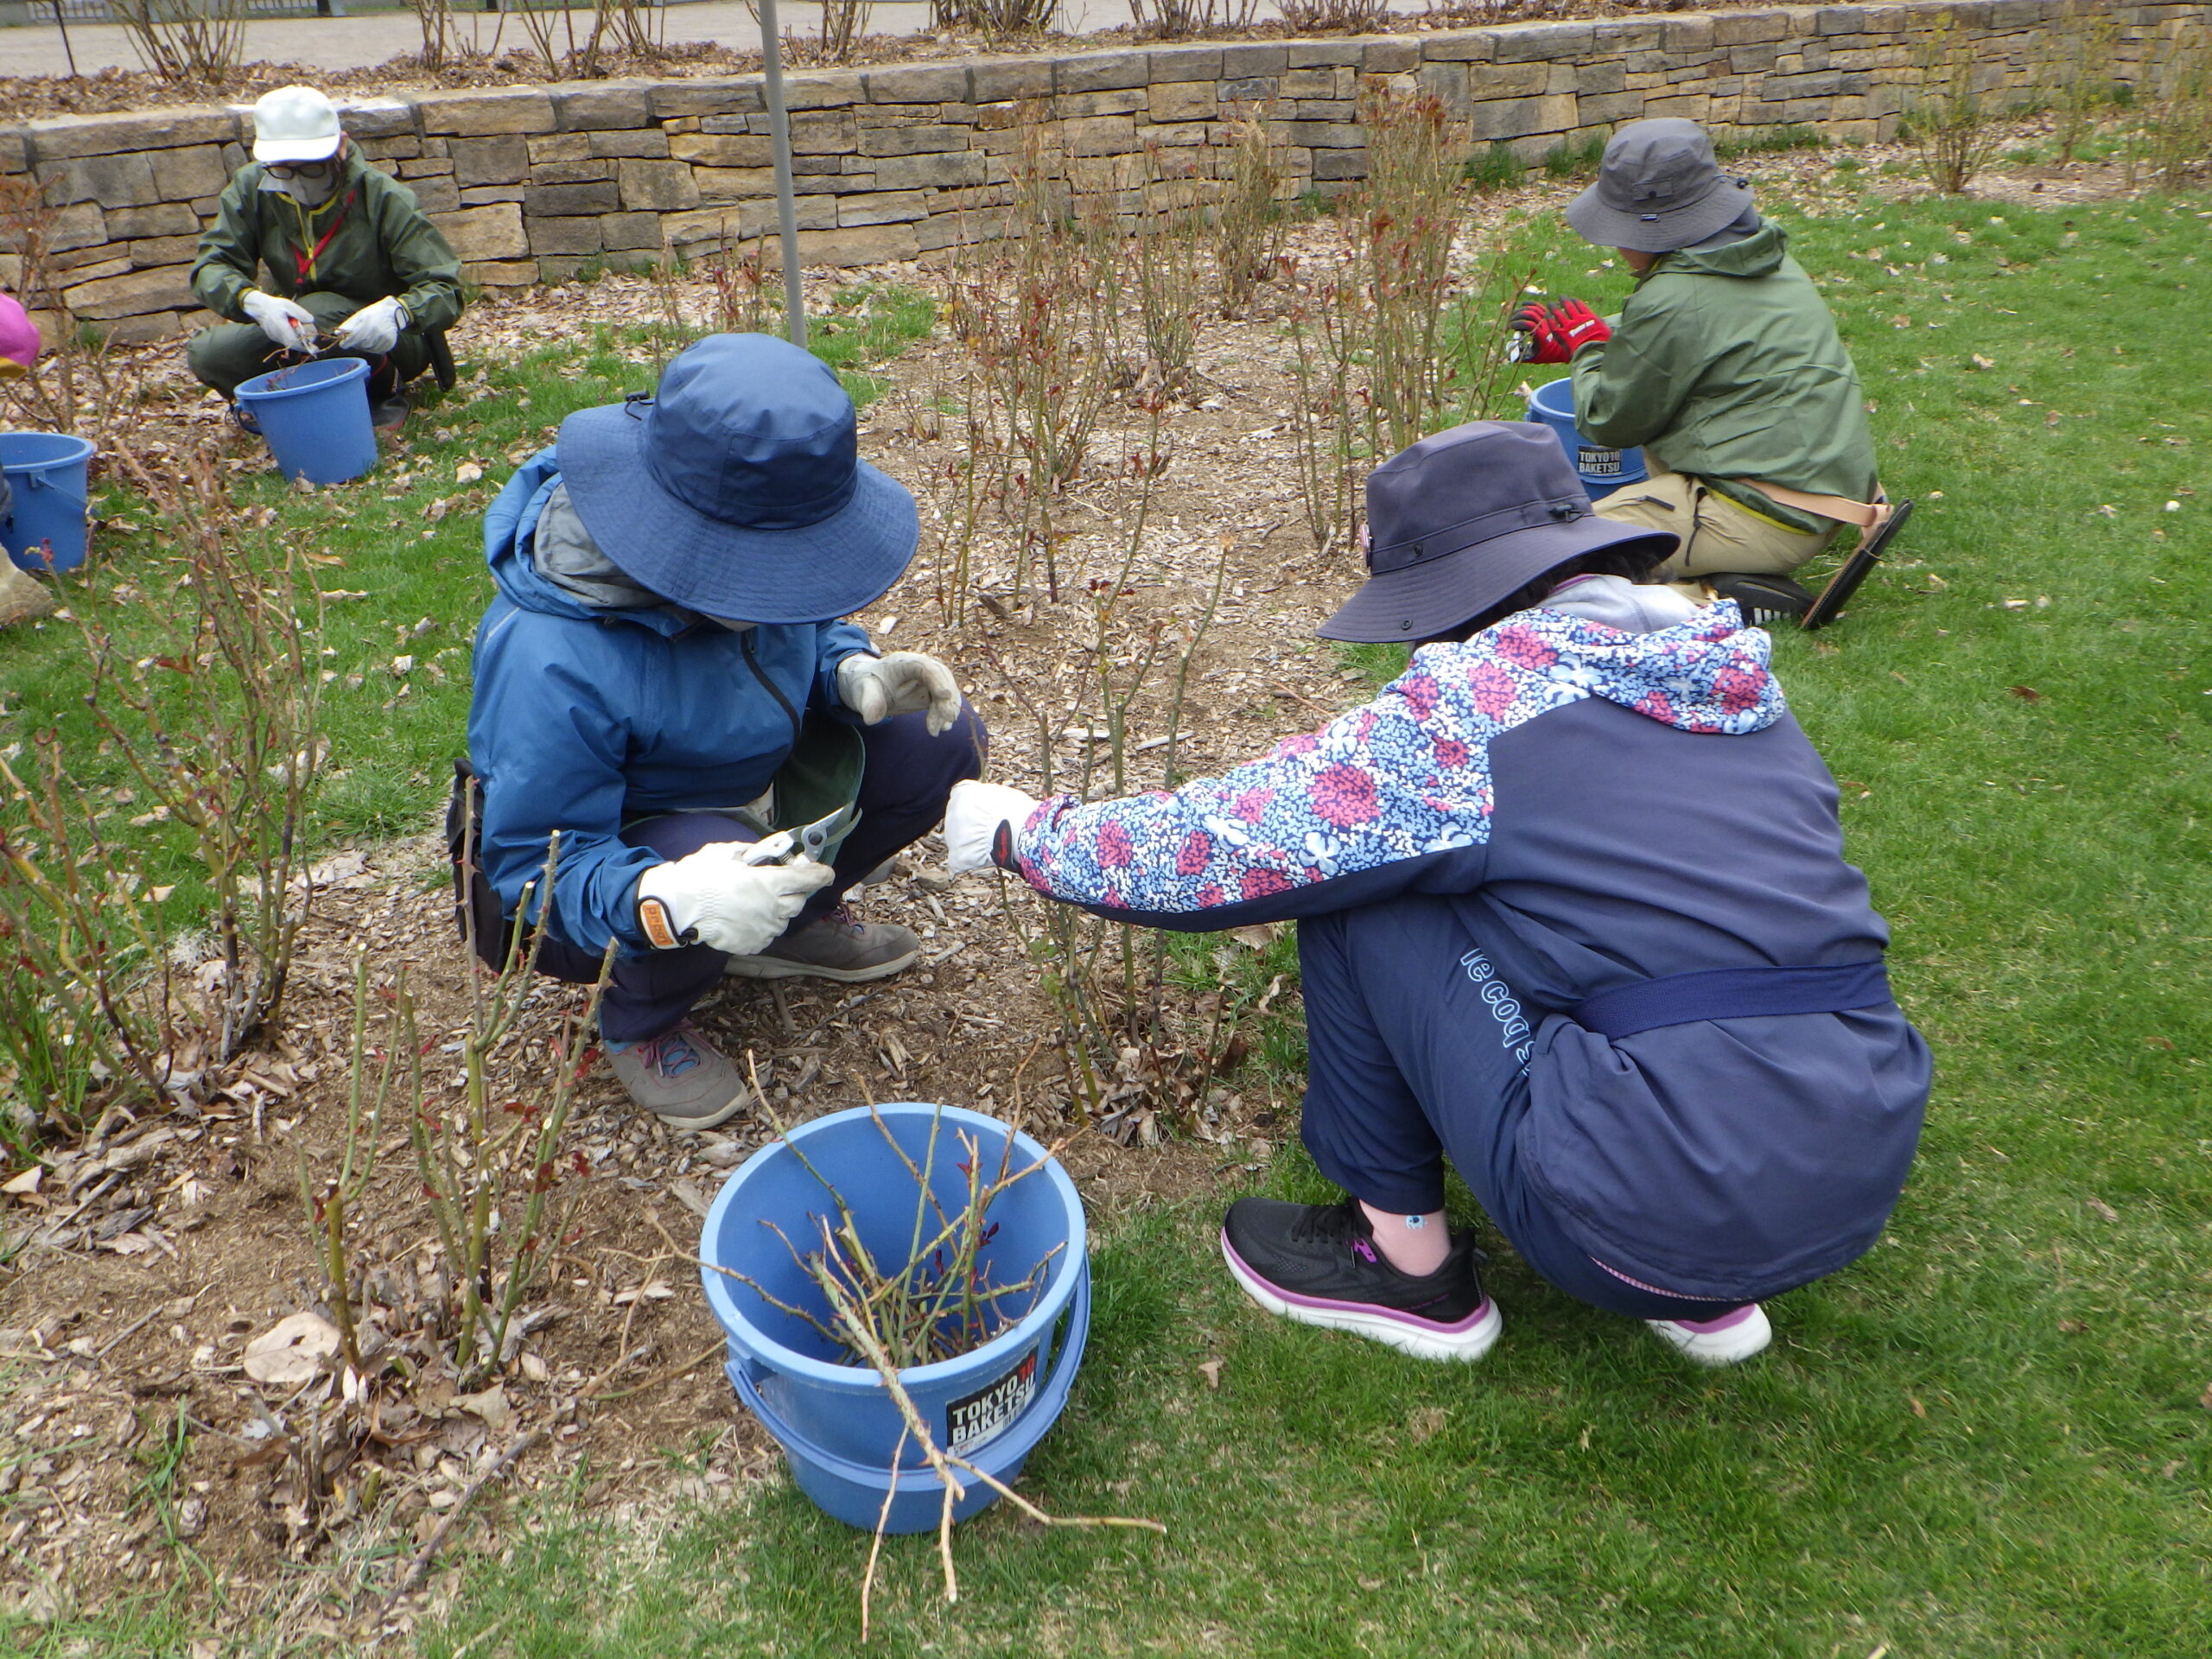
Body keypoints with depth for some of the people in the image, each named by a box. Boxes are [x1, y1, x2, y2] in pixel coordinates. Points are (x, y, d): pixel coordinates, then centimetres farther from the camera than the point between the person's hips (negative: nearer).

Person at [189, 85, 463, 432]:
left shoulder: (383, 199, -19)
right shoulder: (252, 188, -8)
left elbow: (445, 290, -23)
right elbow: (212, 265, -14)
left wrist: (396, 311, -46)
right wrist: (252, 301, -38)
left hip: (390, 340, -4)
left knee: (320, 312, -35)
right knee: (207, 355, -20)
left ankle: (383, 390, -8)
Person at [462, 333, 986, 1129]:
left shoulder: (748, 557, -17)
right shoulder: (551, 664, -38)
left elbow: (801, 629, 5)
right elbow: (534, 865, -32)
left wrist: (854, 671, -20)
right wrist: (664, 900, -53)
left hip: (748, 784, 7)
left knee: (939, 742, -8)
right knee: (706, 880, -40)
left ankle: (796, 921, 13)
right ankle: (641, 1021, -3)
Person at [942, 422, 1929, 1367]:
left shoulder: (1483, 698, -11)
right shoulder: (1740, 685, 11)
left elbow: (1221, 844, -5)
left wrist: (1020, 834, 12)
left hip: (1657, 1219, -8)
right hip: (1867, 1181, 8)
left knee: (1351, 897, 2)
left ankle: (1409, 1266, 16)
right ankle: (1705, 1291, 22)